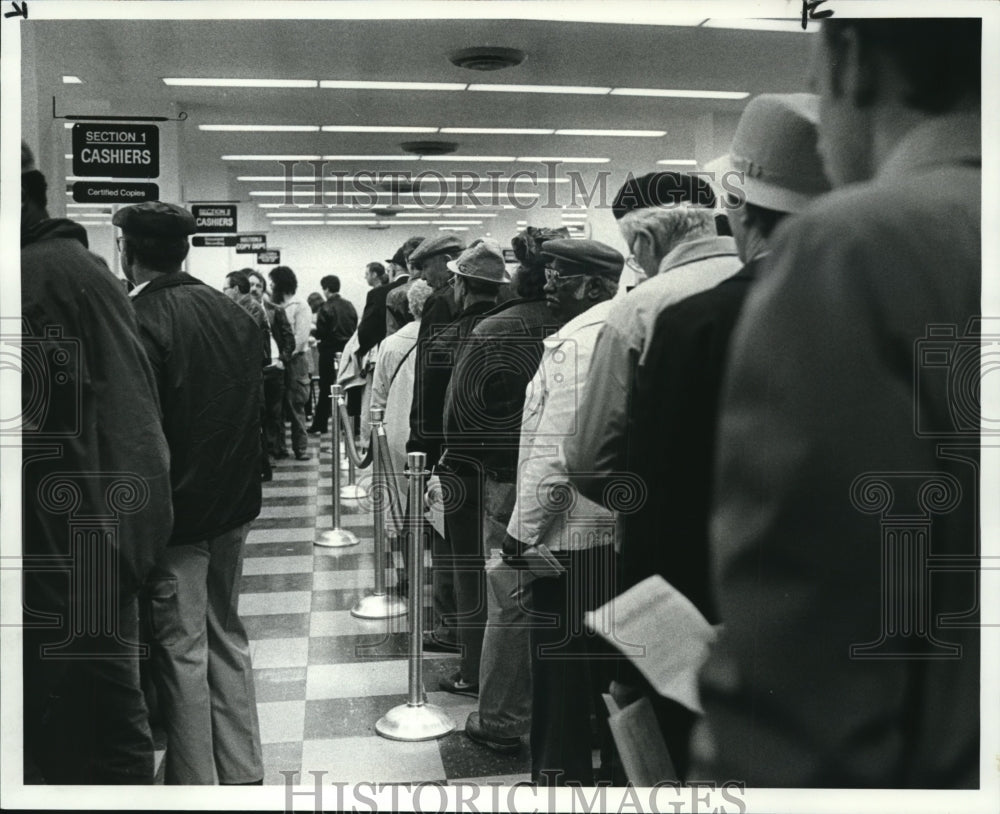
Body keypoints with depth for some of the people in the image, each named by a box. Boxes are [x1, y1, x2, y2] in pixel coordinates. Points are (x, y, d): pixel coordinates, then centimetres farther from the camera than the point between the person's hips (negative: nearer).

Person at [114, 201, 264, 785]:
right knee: (228, 638, 18)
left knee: (182, 652, 5)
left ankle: (195, 787, 16)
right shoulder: (237, 315, 3)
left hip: (175, 513, -7)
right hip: (234, 503, 7)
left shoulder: (136, 323, -17)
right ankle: (244, 776, 28)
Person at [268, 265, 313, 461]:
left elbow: (300, 338, -10)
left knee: (295, 406, -4)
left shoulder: (300, 307, -2)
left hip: (294, 361, -5)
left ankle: (300, 447, 1)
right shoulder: (273, 306, 15)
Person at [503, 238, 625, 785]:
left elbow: (555, 450, -19)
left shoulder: (576, 340, -15)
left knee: (561, 677, 3)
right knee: (608, 669, 18)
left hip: (571, 535, -8)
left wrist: (523, 530, -12)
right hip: (620, 529, 8)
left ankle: (561, 775, 14)